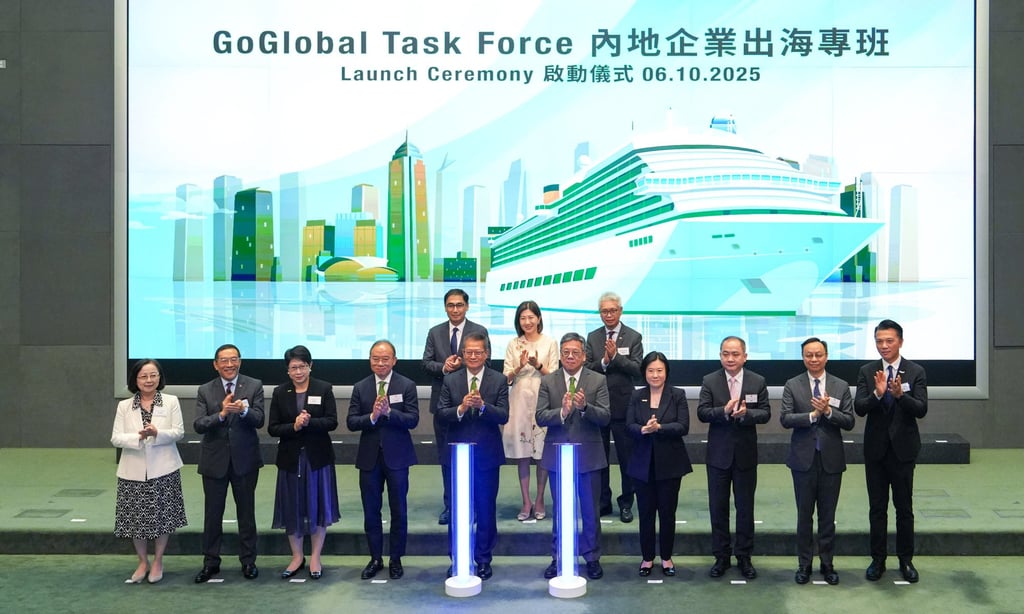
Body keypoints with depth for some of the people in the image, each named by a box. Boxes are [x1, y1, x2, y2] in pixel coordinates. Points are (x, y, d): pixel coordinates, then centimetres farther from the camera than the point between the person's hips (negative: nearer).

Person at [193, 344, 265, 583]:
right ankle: (210, 562, 21)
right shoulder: (205, 391, 1)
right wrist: (222, 413, -27)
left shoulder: (254, 386, -3)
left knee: (246, 512, 10)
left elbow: (259, 420, -13)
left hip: (245, 459, -1)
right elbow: (198, 425, -10)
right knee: (212, 513, 9)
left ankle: (248, 561, 22)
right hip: (214, 461, 1)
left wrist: (243, 410, -34)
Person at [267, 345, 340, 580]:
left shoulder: (324, 389, -3)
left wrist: (310, 423, -24)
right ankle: (297, 557, 24)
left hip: (318, 457, -1)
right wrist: (294, 426, -19)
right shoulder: (280, 393, 1)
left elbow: (332, 421, -8)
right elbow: (272, 428, -2)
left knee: (318, 506, 6)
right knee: (292, 508, 7)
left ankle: (315, 557, 20)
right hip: (291, 458, 1)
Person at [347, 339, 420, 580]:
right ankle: (375, 558, 24)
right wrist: (372, 416, -21)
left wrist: (388, 411, -25)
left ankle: (396, 559, 20)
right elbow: (351, 422, -3)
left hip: (397, 457, -2)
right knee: (371, 511, 10)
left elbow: (413, 420, -12)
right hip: (369, 458, 2)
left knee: (399, 511, 7)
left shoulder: (407, 386, -4)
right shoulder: (360, 388, 3)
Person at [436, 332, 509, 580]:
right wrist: (460, 408, -22)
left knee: (486, 509, 7)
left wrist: (482, 406, -26)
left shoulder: (499, 380, -1)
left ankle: (484, 559, 21)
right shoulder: (451, 380, 3)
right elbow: (441, 414, -4)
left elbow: (503, 416, -10)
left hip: (487, 455, -1)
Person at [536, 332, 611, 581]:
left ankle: (592, 558, 23)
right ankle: (558, 558, 25)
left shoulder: (598, 381, -2)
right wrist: (562, 411, -26)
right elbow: (540, 417, -8)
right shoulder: (547, 381, 1)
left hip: (589, 455, -1)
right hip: (558, 455, 1)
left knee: (590, 511, 9)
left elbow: (605, 417, -10)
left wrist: (584, 407, -28)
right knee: (560, 511, 13)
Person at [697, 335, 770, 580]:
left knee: (745, 507, 9)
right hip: (718, 453, 0)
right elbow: (701, 412, -11)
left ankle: (744, 557, 21)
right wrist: (724, 410, -29)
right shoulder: (710, 381, -3)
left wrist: (746, 413, -25)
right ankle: (721, 557, 19)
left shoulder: (757, 382, -1)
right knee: (717, 507, 7)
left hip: (746, 454, 0)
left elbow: (765, 413, -6)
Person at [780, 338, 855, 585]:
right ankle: (804, 563, 18)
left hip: (831, 460, 1)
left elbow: (849, 422, -4)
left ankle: (827, 563, 20)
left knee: (828, 515, 9)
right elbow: (785, 419, -10)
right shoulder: (792, 386, 0)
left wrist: (828, 411, -20)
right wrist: (813, 414, -21)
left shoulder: (841, 387, 2)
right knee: (804, 514, 8)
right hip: (803, 459, -1)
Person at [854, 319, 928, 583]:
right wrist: (877, 393, -28)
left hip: (903, 449, -1)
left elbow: (921, 410, -13)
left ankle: (906, 560, 21)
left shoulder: (916, 372, -4)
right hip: (875, 449, 2)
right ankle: (878, 560, 20)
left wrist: (900, 394, -31)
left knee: (904, 507, 8)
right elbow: (859, 408, -9)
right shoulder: (867, 372, 1)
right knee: (877, 508, 10)